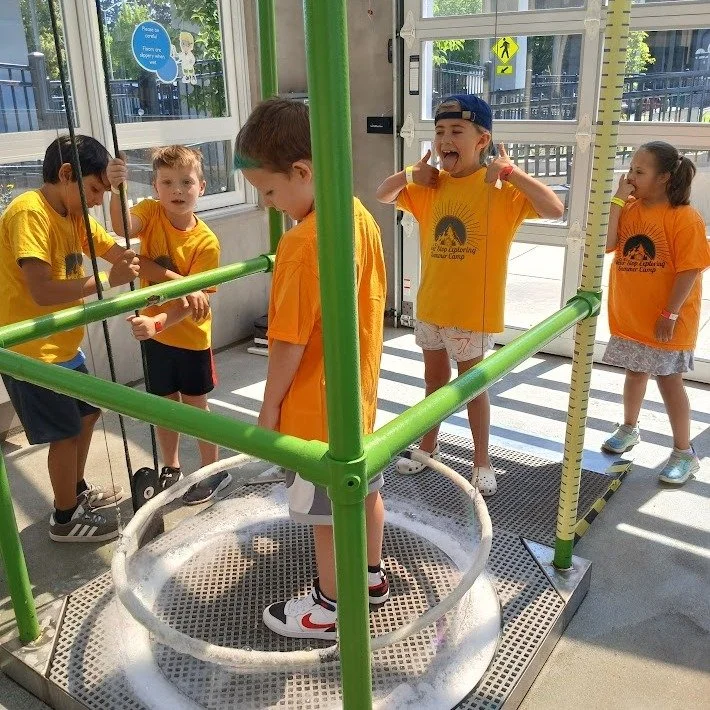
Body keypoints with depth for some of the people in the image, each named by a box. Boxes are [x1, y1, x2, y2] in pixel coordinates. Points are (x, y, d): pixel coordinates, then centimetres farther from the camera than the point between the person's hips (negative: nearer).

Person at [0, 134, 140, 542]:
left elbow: (124, 255, 1)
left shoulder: (74, 215, 6)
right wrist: (107, 281, -31)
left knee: (87, 414, 21)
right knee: (66, 431, 2)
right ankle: (66, 519, 21)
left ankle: (77, 491, 42)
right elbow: (42, 291, -30)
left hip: (63, 345, 9)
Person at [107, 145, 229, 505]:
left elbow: (190, 302, -24)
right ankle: (171, 469, 38)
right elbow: (122, 227, -33)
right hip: (155, 333, 3)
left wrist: (157, 322, -40)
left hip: (191, 336, -3)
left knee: (196, 406, 10)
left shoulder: (206, 242, -20)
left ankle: (213, 471, 30)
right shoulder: (151, 212, -10)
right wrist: (117, 189, -50)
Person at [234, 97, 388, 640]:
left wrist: (270, 403, -9)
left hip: (316, 405, -9)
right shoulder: (360, 216, -1)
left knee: (326, 511, 9)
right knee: (364, 485, 23)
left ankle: (328, 608, 29)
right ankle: (373, 575, 43)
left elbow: (290, 340, -23)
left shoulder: (302, 244, -27)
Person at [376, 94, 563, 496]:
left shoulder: (501, 188, -14)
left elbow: (555, 210, -25)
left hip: (474, 309, -5)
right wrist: (410, 174, -3)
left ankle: (483, 462, 26)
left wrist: (511, 172, -27)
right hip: (431, 305, 5)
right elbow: (383, 196, 15)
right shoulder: (430, 187, 2)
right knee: (435, 379, 20)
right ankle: (429, 448, 39)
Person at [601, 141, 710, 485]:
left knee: (669, 379, 2)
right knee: (635, 372, 21)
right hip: (629, 315, 6)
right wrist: (618, 199, -13)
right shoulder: (629, 210, 2)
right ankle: (629, 429, 41)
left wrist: (670, 314, -19)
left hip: (665, 320, -6)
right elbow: (605, 243, -12)